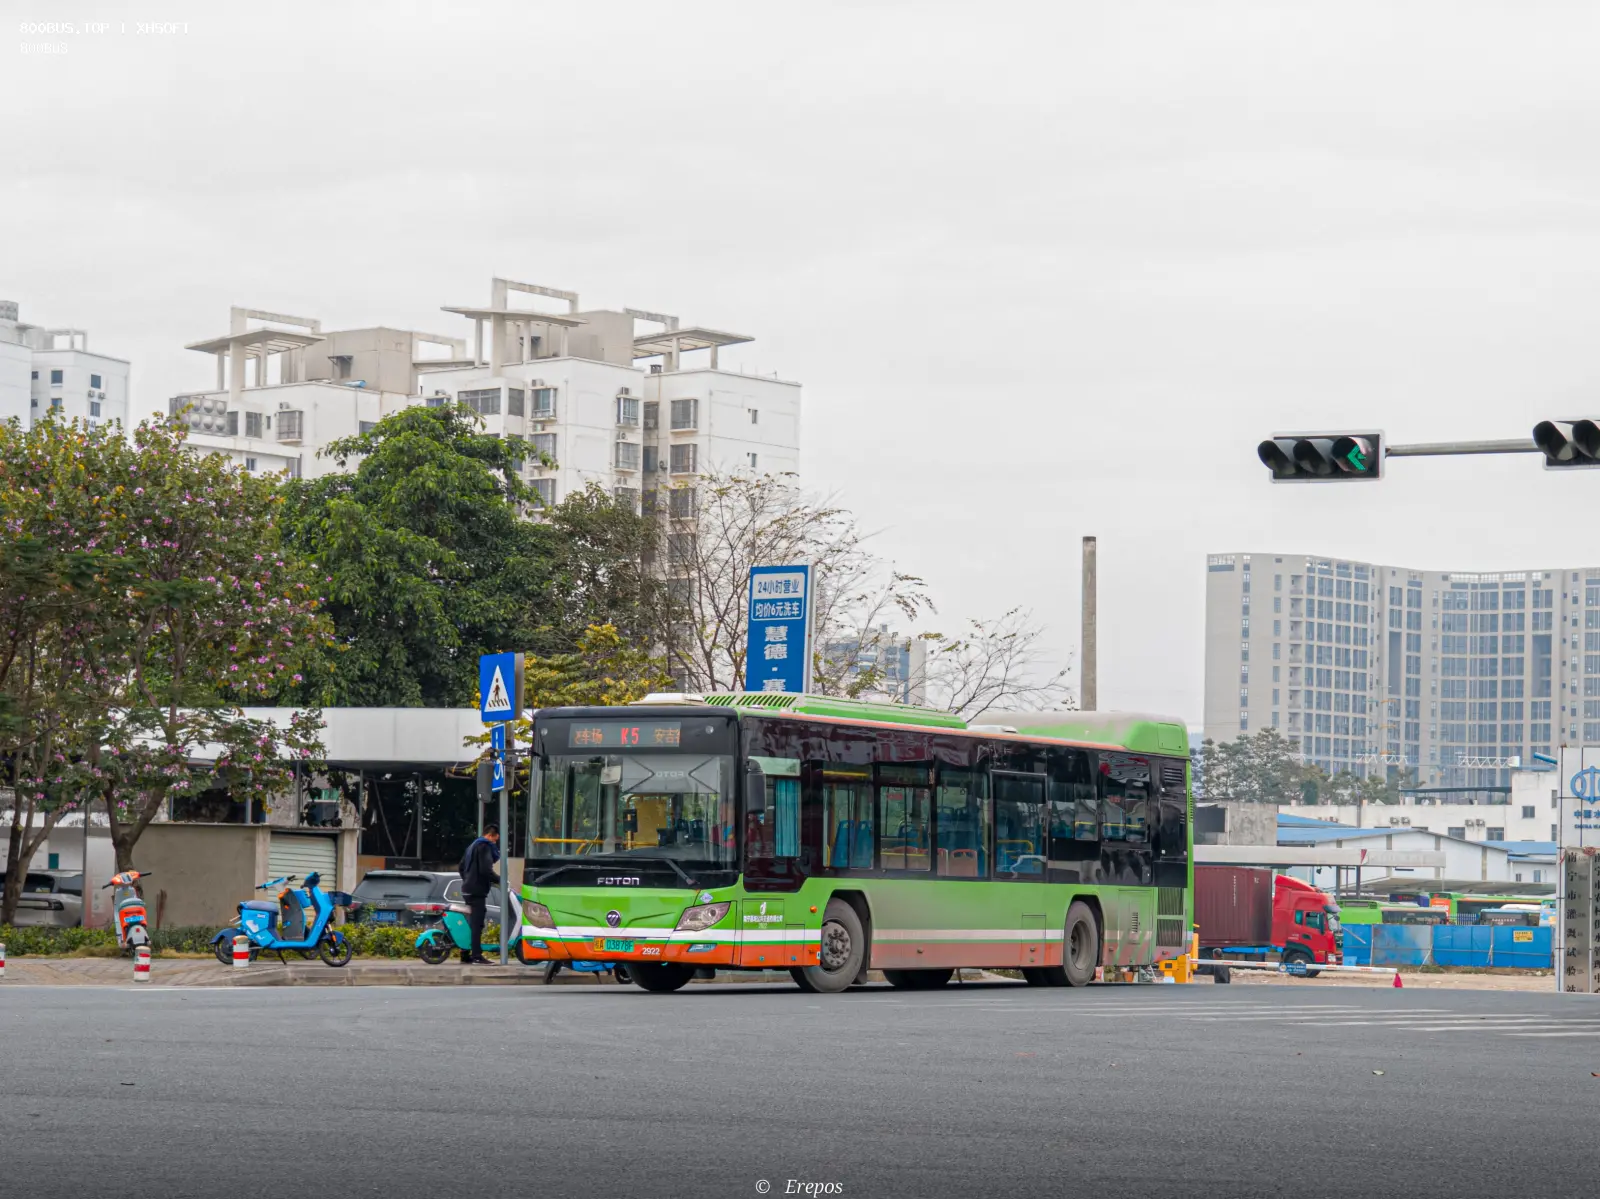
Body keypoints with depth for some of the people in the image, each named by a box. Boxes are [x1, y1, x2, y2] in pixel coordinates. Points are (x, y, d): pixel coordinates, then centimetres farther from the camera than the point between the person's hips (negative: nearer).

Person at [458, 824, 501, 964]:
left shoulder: (473, 846, 19)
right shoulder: (485, 846, -11)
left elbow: (462, 867, 25)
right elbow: (485, 870, -21)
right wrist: (498, 880, -11)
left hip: (468, 889, 10)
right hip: (478, 891, -10)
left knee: (471, 922, 13)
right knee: (477, 923, -11)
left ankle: (465, 955, 14)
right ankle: (476, 956, -14)